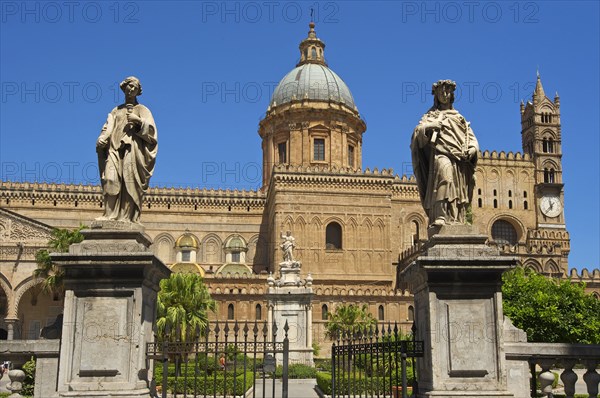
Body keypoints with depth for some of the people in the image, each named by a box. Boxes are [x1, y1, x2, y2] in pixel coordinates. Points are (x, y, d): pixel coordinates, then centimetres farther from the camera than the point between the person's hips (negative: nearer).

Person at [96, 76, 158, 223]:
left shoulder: (142, 110, 18)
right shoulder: (115, 111, 27)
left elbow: (151, 130, 5)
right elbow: (107, 129, 15)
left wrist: (138, 121, -11)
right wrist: (101, 139, -5)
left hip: (132, 147, -2)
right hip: (115, 147, 3)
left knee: (129, 181, -17)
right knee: (111, 179, -17)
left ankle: (126, 216, -23)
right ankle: (110, 215, -24)